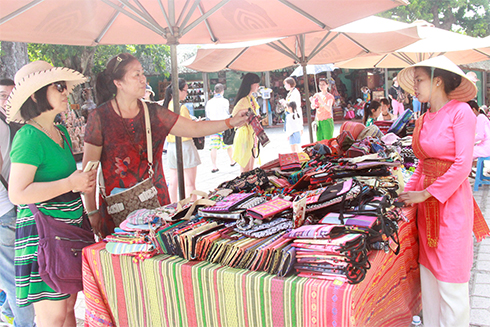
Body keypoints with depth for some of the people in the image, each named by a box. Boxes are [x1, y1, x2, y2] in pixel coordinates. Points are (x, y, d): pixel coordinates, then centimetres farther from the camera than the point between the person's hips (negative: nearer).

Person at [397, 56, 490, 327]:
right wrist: (408, 192, 5)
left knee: (450, 280, 1)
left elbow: (462, 165, -15)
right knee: (428, 273, 14)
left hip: (451, 201, -7)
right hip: (425, 202, 7)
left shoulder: (460, 112, -11)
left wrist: (426, 193, -12)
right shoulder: (424, 120, 9)